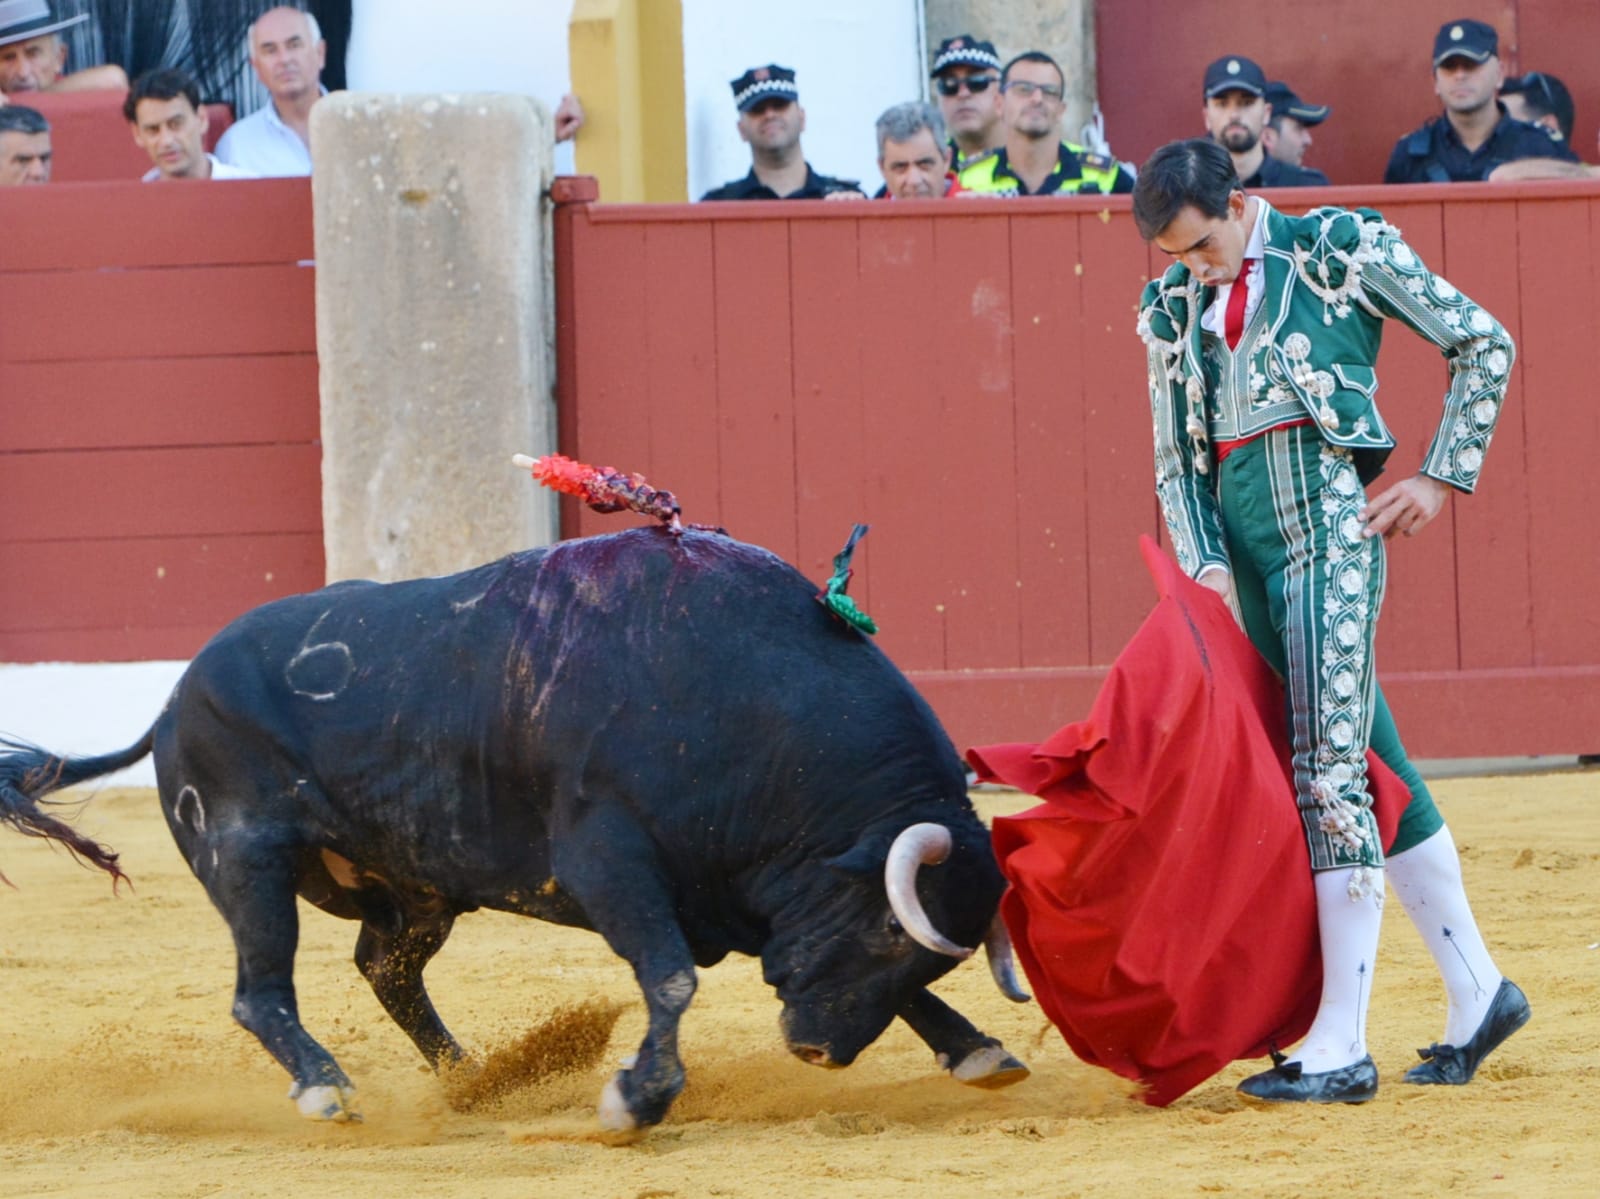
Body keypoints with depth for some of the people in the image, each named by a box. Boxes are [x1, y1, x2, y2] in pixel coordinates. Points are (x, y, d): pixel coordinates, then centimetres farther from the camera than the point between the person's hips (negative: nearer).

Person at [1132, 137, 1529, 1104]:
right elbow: (1176, 463, 15)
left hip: (1331, 517, -6)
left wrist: (1442, 479, 0)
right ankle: (1479, 993, 20)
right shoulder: (1174, 310, 14)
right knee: (1379, 768, 9)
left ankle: (1342, 1047, -15)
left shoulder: (1343, 248, -1)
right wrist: (1206, 565, -1)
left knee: (1330, 768, -13)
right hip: (1243, 536, 6)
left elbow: (1484, 345, 4)